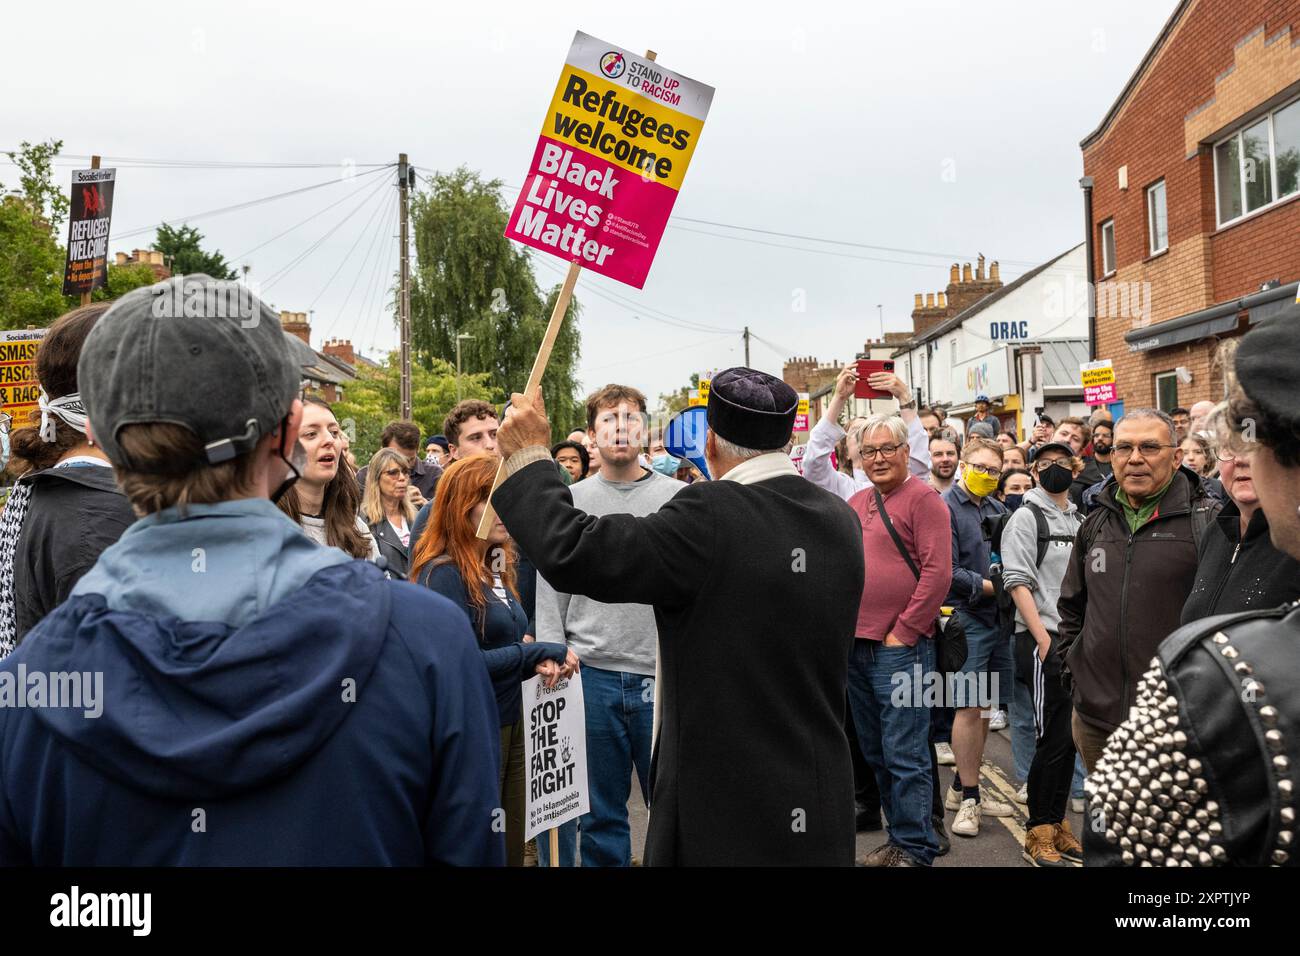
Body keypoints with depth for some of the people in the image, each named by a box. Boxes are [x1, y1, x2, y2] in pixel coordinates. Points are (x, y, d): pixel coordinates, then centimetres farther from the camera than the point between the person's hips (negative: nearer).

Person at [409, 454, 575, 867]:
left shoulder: (496, 567, 9)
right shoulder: (443, 573, -17)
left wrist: (536, 662, -2)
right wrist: (541, 652, -18)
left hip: (510, 725, 8)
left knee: (511, 848, 15)